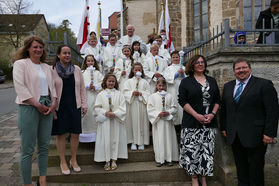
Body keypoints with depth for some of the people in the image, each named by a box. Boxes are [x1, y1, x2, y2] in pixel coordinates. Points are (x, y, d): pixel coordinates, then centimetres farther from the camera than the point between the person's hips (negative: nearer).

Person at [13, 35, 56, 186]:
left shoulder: (46, 67, 18)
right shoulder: (20, 64, 0)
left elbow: (52, 86, 16)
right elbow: (20, 87, -11)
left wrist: (53, 103, -1)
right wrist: (37, 104, -13)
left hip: (47, 108, 6)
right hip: (28, 108, -6)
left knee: (44, 146, 11)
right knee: (28, 149, -2)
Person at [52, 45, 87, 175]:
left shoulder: (76, 69, 7)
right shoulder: (52, 70, -2)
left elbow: (82, 88, 9)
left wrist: (84, 104, 5)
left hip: (74, 106, 3)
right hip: (59, 107, -2)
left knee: (75, 134, 6)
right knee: (61, 134, 6)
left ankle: (73, 160, 25)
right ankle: (63, 162, 22)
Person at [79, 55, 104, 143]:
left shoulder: (97, 72, 13)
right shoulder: (82, 72, 10)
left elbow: (102, 82, 4)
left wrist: (95, 87, -10)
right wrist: (88, 86, -13)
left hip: (96, 96, 1)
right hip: (86, 97, -1)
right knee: (86, 114, -3)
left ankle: (96, 134, 4)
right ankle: (86, 134, 5)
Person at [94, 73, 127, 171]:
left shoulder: (119, 94, 5)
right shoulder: (101, 94, 5)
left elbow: (122, 108, -1)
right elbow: (97, 108, 1)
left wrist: (114, 113, -15)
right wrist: (105, 113, -14)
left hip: (116, 121, 1)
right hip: (104, 121, 0)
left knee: (115, 140, 5)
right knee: (106, 140, 1)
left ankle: (114, 161, 17)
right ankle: (107, 161, 13)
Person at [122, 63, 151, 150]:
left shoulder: (144, 82, 10)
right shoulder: (128, 81, 9)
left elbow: (148, 93, 3)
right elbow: (125, 92, 1)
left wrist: (141, 93, -12)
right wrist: (132, 93, -14)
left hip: (142, 104, 1)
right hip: (132, 104, 0)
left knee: (142, 122, 1)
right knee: (133, 122, 0)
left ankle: (141, 142, 10)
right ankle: (133, 142, 9)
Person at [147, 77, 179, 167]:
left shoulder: (170, 96, 5)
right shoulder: (152, 97, 2)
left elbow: (174, 108, 4)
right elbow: (150, 109, -3)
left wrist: (168, 112, -14)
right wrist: (158, 114, -16)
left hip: (168, 121, 1)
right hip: (158, 122, -1)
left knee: (169, 139, 5)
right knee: (159, 140, 2)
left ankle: (169, 158, 18)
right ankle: (159, 159, 13)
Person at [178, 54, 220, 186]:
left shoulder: (212, 81, 14)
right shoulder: (186, 82, 3)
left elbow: (217, 100, 13)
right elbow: (182, 101, -5)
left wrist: (212, 114, -5)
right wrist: (197, 115, -13)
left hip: (209, 122, 3)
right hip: (192, 123, -3)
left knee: (207, 150, 4)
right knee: (192, 150, -1)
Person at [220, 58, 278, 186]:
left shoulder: (264, 84, -4)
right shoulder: (228, 86, 13)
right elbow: (224, 108, 16)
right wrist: (223, 127, 11)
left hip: (255, 137, -4)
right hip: (234, 136, 5)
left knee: (256, 170, 7)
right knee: (241, 168, 14)